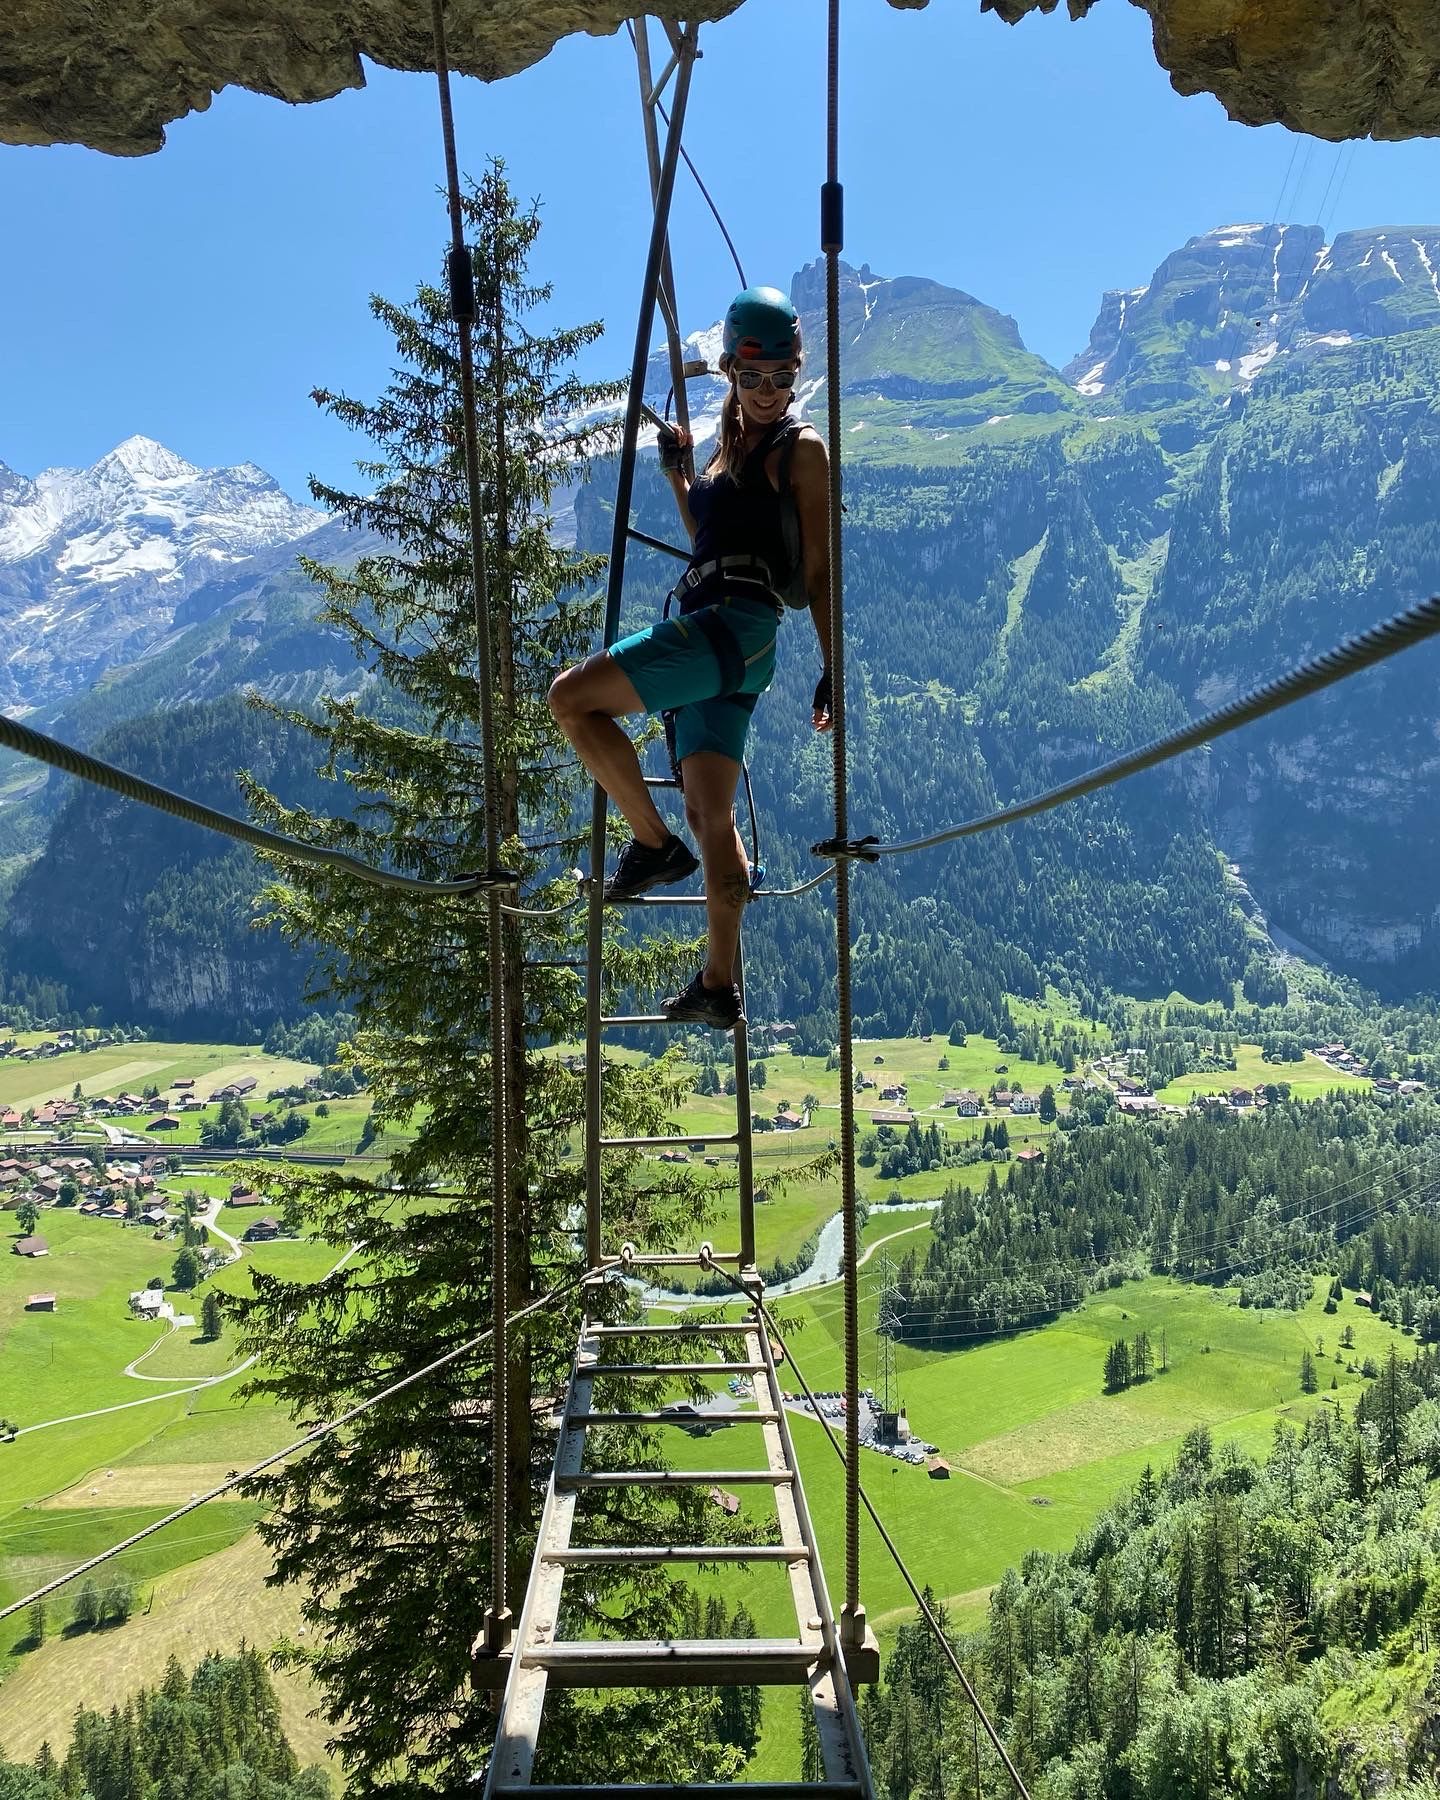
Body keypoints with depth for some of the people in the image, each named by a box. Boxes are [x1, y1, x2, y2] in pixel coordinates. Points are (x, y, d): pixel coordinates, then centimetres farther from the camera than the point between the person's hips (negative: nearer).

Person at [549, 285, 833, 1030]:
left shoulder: (802, 449, 1)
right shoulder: (731, 444, 24)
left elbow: (819, 569, -3)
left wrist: (831, 668, -8)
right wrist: (677, 474, 24)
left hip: (737, 623, -9)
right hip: (707, 629, 9)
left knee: (570, 697, -17)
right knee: (709, 810, 6)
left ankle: (653, 844, -5)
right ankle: (719, 986, 9)